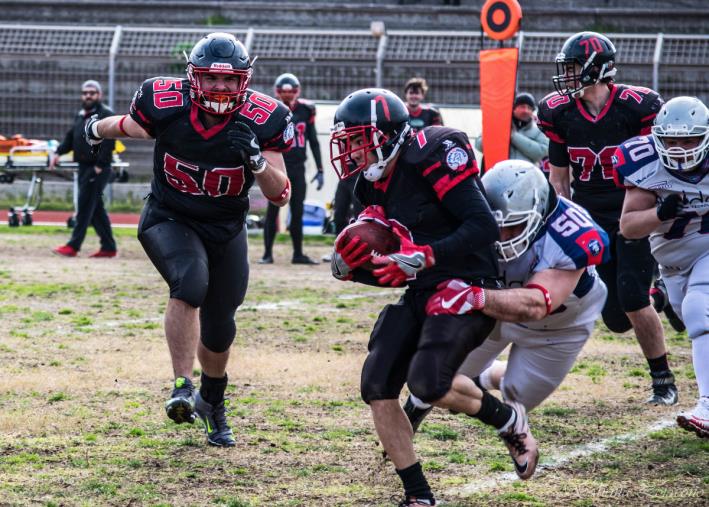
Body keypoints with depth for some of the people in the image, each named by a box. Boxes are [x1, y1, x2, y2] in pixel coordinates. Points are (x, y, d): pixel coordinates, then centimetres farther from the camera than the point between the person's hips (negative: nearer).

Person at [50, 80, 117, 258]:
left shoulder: (105, 115, -9)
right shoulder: (80, 115, 19)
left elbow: (108, 142, -17)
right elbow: (71, 137, 23)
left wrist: (100, 165, -22)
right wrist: (58, 152, 7)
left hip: (97, 169, -9)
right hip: (84, 167, 9)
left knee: (85, 205, -9)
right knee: (96, 209, 10)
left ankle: (73, 246, -10)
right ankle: (108, 247, 15)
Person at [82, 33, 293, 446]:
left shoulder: (262, 120, -19)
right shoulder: (165, 103, -20)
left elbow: (280, 195, -15)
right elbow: (132, 126, 6)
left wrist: (255, 158, -34)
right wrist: (99, 129, 26)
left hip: (226, 228, 2)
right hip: (170, 220, -2)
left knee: (218, 328, 9)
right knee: (191, 283, -32)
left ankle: (212, 403, 38)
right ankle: (183, 388, -29)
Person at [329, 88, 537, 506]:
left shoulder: (434, 157, -16)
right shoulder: (374, 187, 10)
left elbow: (484, 227, -24)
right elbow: (387, 273, 16)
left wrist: (422, 256, -29)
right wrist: (347, 264, -4)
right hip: (420, 294, 9)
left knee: (428, 383, -24)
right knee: (377, 387, -3)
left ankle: (509, 420, 5)